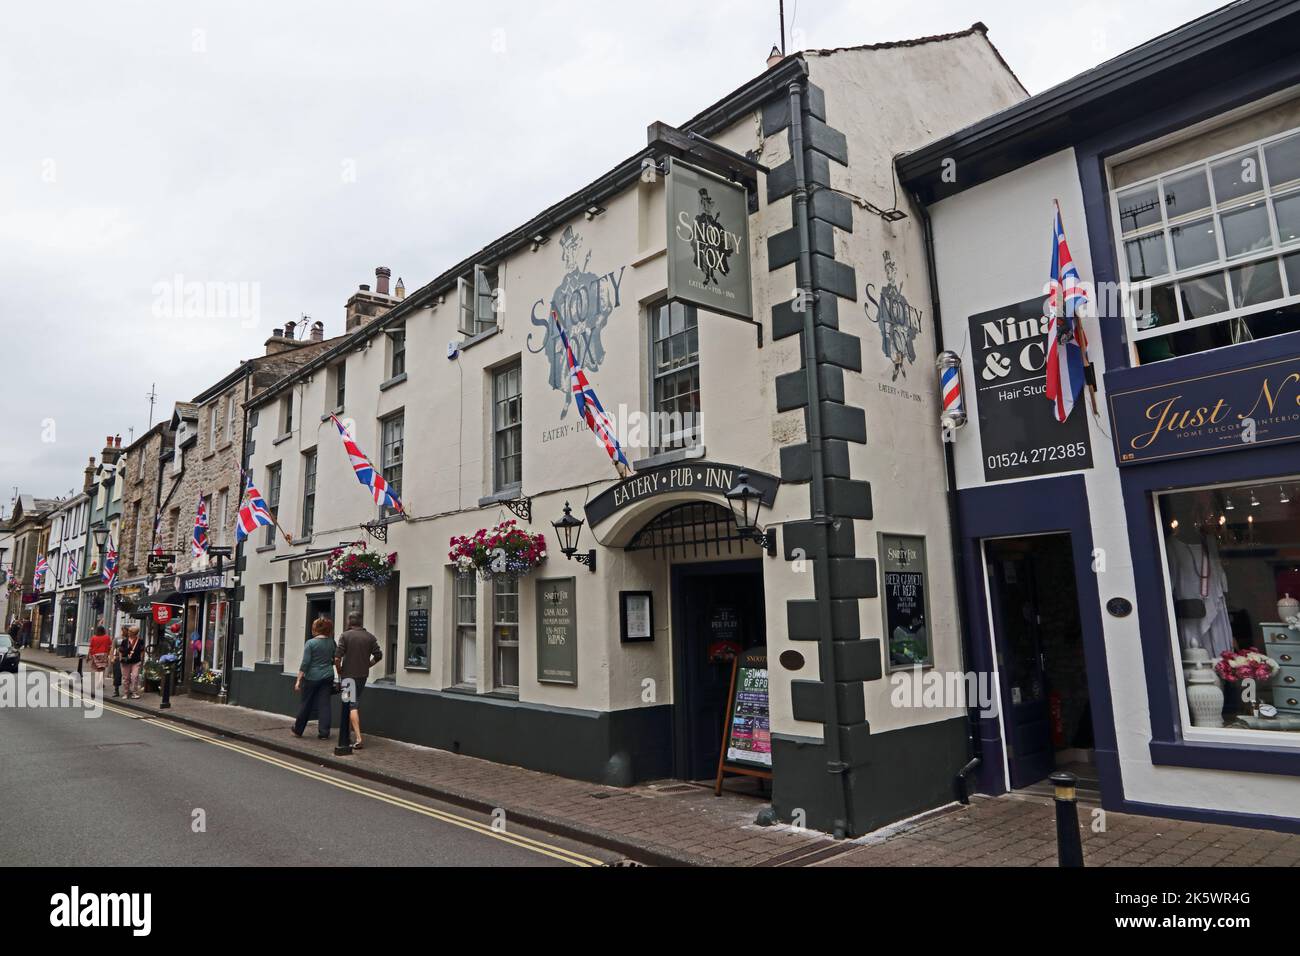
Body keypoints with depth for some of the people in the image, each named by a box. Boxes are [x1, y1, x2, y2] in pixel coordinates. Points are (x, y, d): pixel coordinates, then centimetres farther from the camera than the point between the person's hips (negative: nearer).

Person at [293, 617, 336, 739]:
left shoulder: (310, 643, -12)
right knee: (324, 704, 5)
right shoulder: (331, 642, 2)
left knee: (306, 704, 11)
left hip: (312, 678, -3)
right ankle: (324, 733, 3)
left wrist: (298, 681, -10)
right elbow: (335, 660, 11)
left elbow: (305, 664, -13)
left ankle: (298, 730, 26)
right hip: (328, 677, 3)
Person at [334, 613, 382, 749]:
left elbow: (337, 657, -14)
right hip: (363, 675, 5)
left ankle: (358, 738, -17)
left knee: (352, 705, -7)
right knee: (357, 702, 21)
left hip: (348, 675, -5)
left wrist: (339, 670, 1)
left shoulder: (345, 635, -8)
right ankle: (354, 731, 32)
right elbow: (378, 656, 2)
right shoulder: (370, 637, 4)